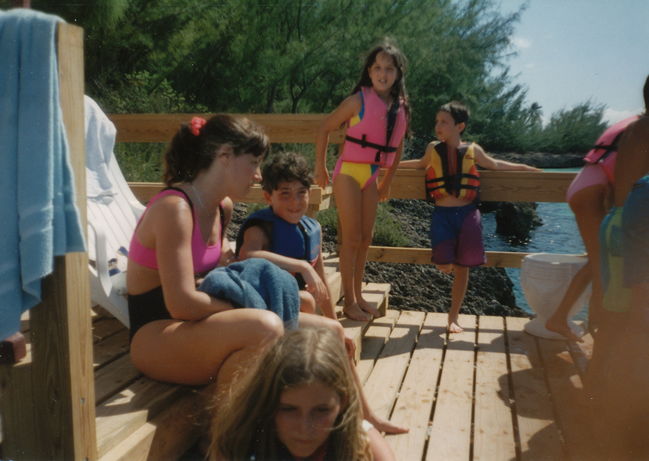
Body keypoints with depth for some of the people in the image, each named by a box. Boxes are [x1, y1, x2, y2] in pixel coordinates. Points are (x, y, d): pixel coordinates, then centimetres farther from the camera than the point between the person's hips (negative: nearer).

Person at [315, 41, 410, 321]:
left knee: (365, 238, 12)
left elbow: (398, 147, 16)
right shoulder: (359, 100, -10)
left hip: (373, 177, 6)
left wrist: (387, 181, 17)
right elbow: (325, 129, -5)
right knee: (352, 238, -3)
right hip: (349, 172, -6)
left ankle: (359, 296, 25)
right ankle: (349, 302, 8)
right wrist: (320, 167, -5)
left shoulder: (401, 108, 5)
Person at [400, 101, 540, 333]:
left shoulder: (472, 150, 3)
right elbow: (421, 163, 27)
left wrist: (523, 167, 27)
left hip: (467, 214, 0)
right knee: (444, 266, -14)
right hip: (442, 214, 0)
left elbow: (494, 164, 23)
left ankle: (453, 316, 19)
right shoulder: (433, 149, 4)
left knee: (462, 268, 5)